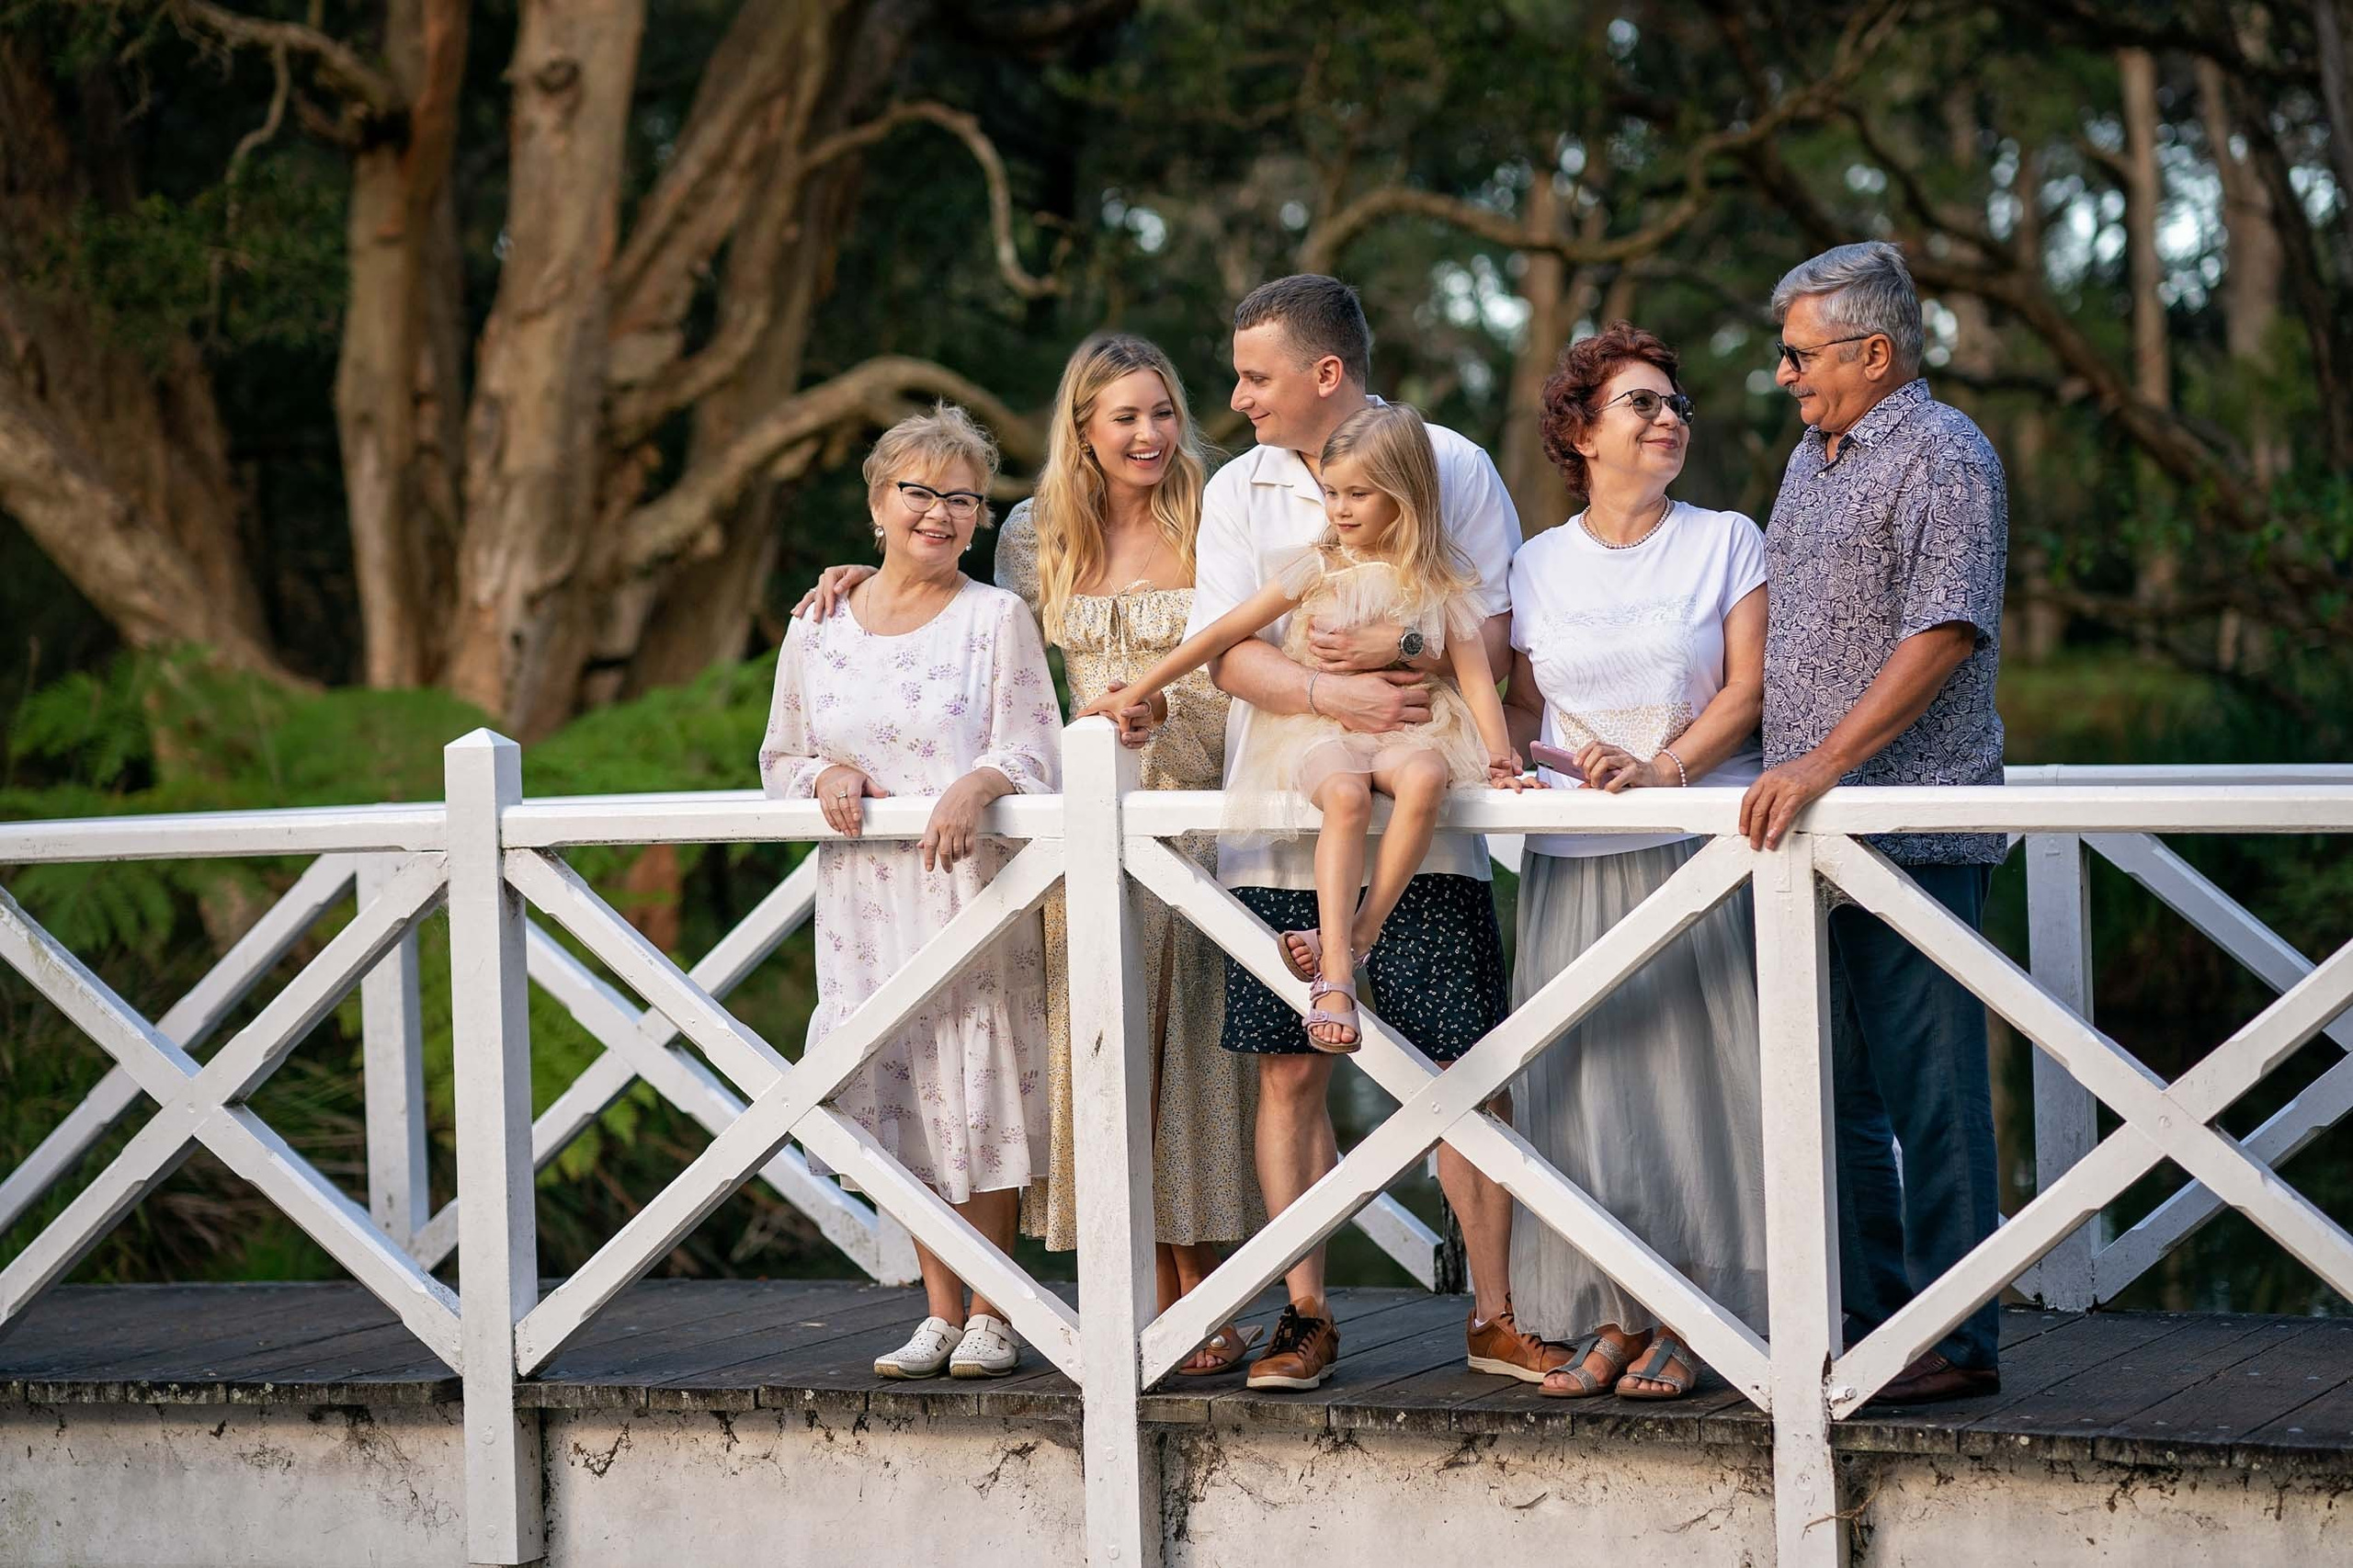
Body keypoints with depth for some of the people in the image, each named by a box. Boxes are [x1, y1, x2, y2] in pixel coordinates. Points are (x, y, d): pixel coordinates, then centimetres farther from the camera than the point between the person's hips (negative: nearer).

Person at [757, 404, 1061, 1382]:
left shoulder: (996, 620, -1)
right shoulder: (819, 630, 9)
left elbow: (1034, 755, -7)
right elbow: (779, 760, 15)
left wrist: (981, 783, -28)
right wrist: (826, 775, -7)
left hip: (970, 887, -3)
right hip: (864, 896, 4)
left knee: (978, 1092, -3)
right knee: (902, 1097, 5)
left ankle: (991, 1315, 8)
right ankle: (940, 1314, 15)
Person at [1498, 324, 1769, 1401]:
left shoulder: (1726, 542, 5)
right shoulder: (1539, 567, 12)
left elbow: (1748, 689, -2)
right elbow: (1526, 705, 13)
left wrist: (1665, 770, -16)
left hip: (1701, 851, -2)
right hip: (1576, 863, 2)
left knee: (1690, 1074, -4)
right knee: (1586, 1080, 0)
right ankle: (1615, 1320, 7)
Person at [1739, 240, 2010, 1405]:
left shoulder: (1943, 457, -8)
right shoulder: (1815, 457, 19)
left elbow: (1945, 633, -19)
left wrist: (1826, 761, -23)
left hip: (1916, 830, -9)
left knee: (1929, 1089, -7)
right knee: (1839, 1088, 10)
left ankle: (1956, 1342, -3)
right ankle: (1866, 1320, 17)